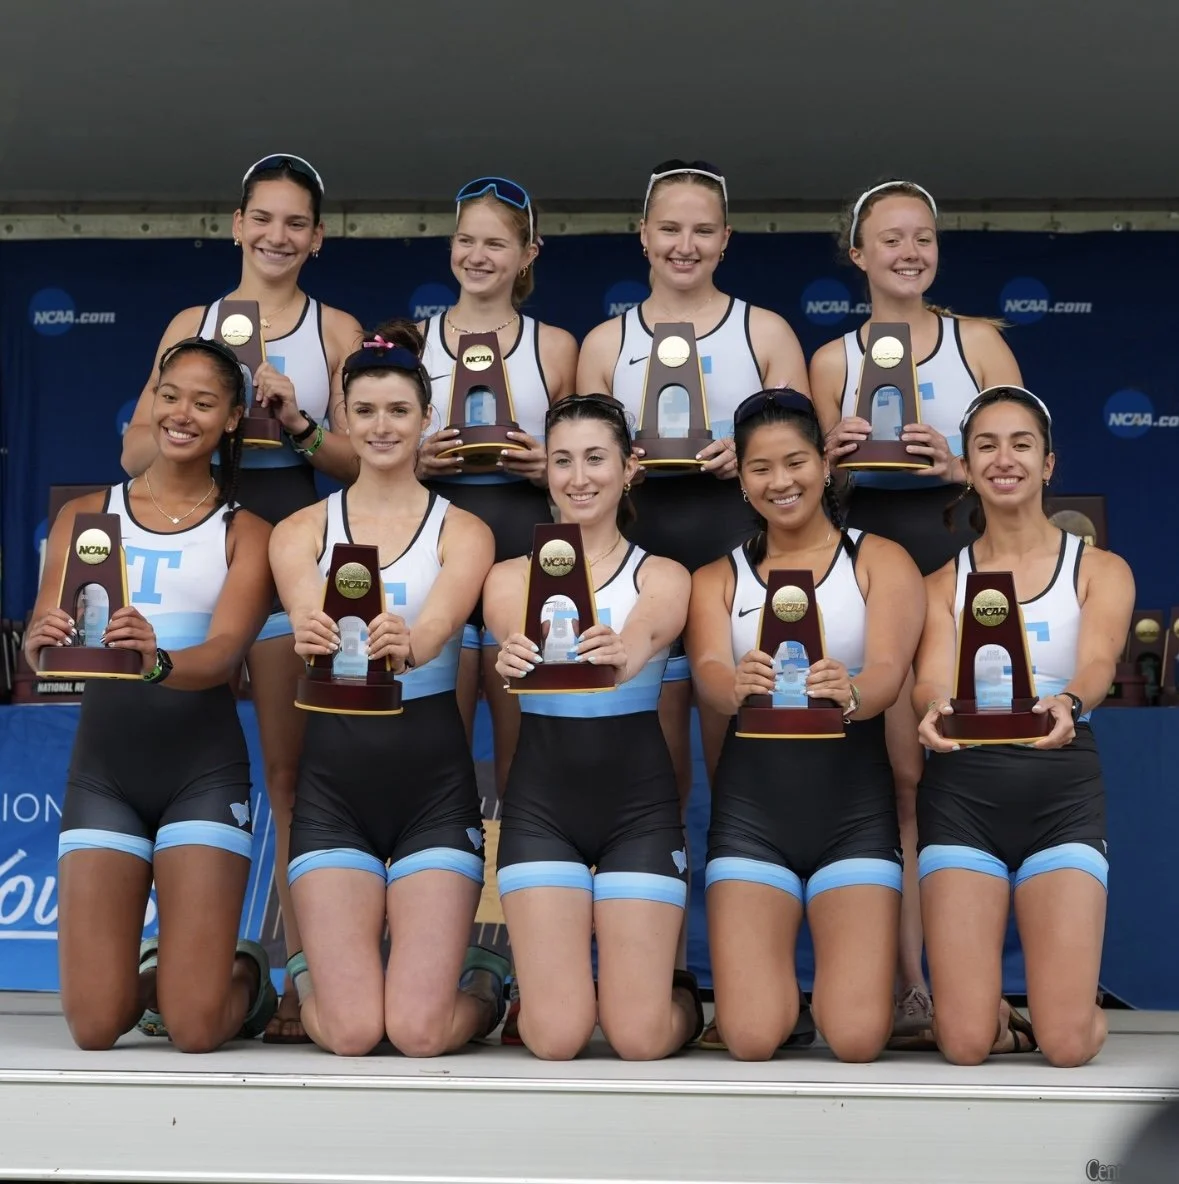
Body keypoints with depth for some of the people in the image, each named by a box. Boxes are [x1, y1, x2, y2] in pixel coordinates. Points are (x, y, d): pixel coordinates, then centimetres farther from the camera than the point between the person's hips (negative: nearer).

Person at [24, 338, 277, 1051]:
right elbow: (40, 638, -1)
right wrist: (45, 642, -26)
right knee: (94, 1026, -3)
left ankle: (248, 975, 27)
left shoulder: (245, 533, 5)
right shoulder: (87, 516, 10)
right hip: (103, 770, 2)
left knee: (195, 1029, -8)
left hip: (203, 771, -2)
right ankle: (157, 971, 31)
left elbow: (225, 652, -11)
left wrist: (159, 662, -33)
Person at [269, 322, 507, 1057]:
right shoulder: (302, 530, 5)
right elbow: (306, 614, -16)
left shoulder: (462, 531, 2)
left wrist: (408, 644, -42)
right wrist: (312, 637, -41)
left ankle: (485, 986, 27)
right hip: (334, 781, 1)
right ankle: (310, 977, 28)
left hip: (433, 781, -1)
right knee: (348, 1033, -9)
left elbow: (440, 623, -18)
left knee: (421, 1032, -9)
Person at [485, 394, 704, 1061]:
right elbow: (516, 640, -16)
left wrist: (624, 654, -43)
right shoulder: (511, 578, 6)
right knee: (556, 1037, -8)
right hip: (542, 804, 1)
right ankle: (532, 988, 29)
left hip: (640, 804, 0)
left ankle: (682, 996, 31)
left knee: (641, 1039, -5)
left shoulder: (663, 577, 3)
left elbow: (647, 632, -20)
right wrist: (514, 663, -40)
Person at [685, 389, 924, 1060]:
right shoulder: (719, 579, 10)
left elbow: (888, 672, -11)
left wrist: (851, 693, -36)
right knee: (751, 1038, -11)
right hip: (751, 810, 1)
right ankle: (767, 972, 25)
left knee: (857, 1038, -11)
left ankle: (856, 963, 24)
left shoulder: (881, 562, 5)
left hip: (855, 809, -1)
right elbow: (708, 675, -9)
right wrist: (737, 687, -34)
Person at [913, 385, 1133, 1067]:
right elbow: (931, 680, -6)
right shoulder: (943, 579, 10)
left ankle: (1080, 1008, 26)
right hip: (962, 796, 1)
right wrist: (933, 711, -32)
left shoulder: (1101, 570, 6)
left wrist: (1069, 702, -37)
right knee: (964, 1045, -8)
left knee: (1067, 1044, -10)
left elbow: (1098, 664, -13)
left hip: (1064, 795, -1)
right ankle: (996, 1014, 28)